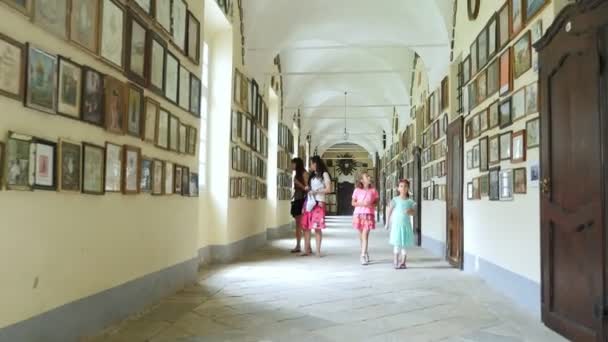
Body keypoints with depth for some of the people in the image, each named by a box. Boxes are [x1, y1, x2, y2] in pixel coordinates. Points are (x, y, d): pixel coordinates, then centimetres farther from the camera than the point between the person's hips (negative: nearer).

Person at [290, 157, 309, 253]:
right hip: (297, 200, 8)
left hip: (302, 201, -8)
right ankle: (297, 246, 9)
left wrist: (297, 183, -18)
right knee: (298, 225, 7)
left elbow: (306, 188, -11)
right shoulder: (296, 174, 17)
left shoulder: (304, 173, -5)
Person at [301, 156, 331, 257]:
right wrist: (307, 189, 5)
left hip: (318, 203, -6)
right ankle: (307, 249, 3)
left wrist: (316, 191, -8)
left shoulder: (324, 174, 2)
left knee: (317, 227, -8)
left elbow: (328, 189, -5)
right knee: (306, 227, -2)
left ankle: (318, 251, -1)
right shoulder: (312, 175, 21)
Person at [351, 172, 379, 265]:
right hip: (359, 214, 1)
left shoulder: (373, 190, 3)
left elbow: (376, 201, 12)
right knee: (361, 235, 10)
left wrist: (372, 205, -9)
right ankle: (365, 252, 27)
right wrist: (361, 204, -13)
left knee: (365, 235, -11)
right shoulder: (357, 190, 2)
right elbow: (353, 203, 5)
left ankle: (363, 256, -13)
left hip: (369, 214, -1)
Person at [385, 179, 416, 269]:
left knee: (405, 243, 5)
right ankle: (396, 261, 8)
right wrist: (388, 223, -2)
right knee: (397, 244, -2)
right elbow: (390, 211, 0)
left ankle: (403, 262, 13)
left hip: (406, 225, 2)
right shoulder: (395, 200, -2)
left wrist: (410, 211, -14)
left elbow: (414, 213, 9)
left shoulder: (410, 201, 5)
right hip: (396, 224, -2)